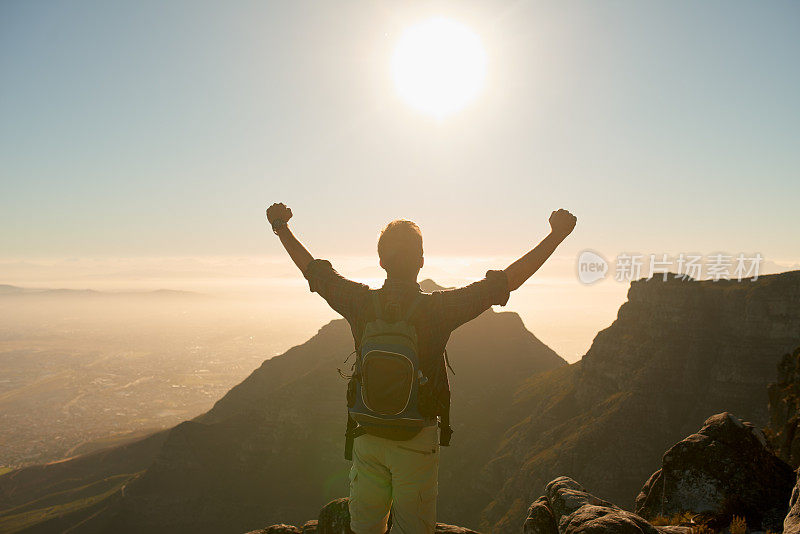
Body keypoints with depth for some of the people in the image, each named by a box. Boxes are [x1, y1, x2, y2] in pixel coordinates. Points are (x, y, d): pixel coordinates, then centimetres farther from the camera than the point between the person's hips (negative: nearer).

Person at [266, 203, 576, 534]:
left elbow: (313, 270, 7)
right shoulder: (439, 308, -15)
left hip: (367, 436, 3)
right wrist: (556, 234, -4)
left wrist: (282, 228, 21)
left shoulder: (361, 303, -8)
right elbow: (509, 279, -11)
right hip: (419, 441, -3)